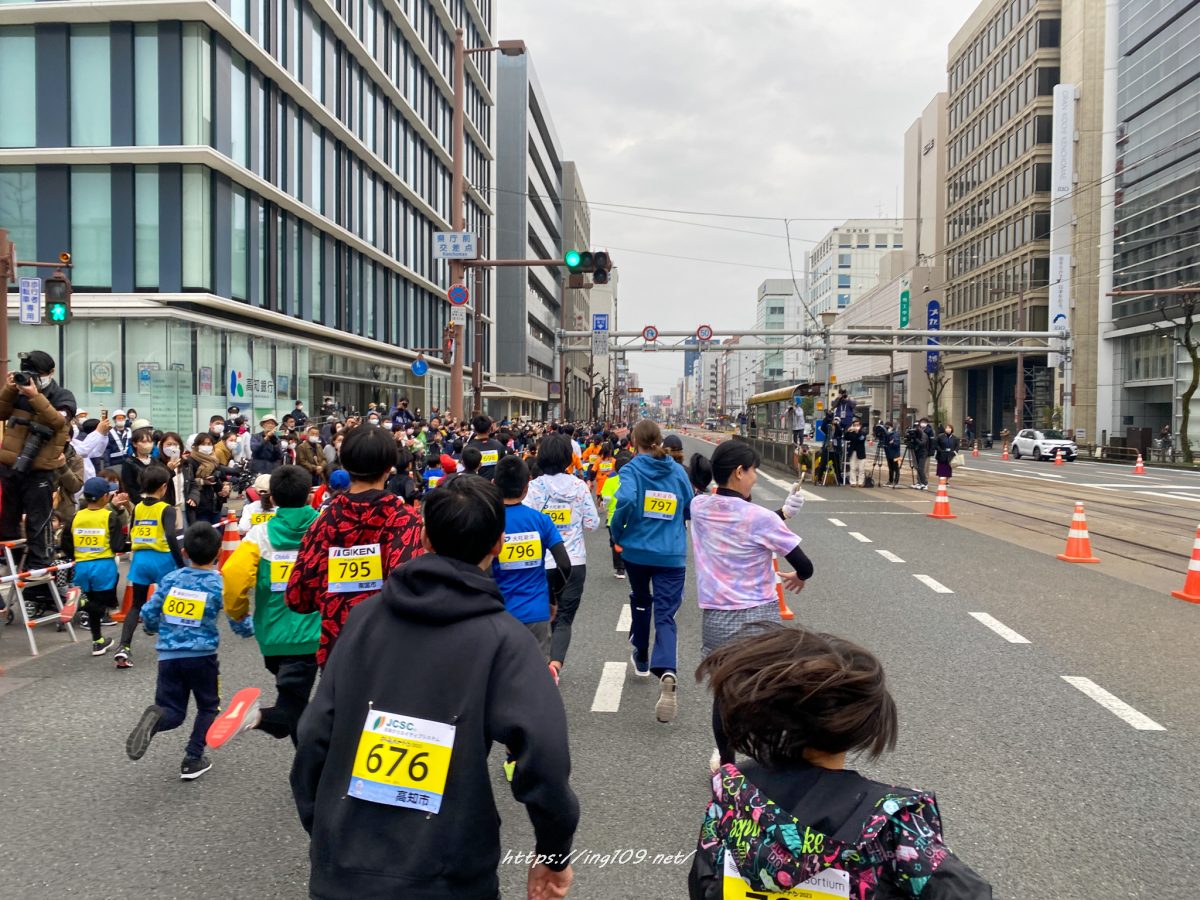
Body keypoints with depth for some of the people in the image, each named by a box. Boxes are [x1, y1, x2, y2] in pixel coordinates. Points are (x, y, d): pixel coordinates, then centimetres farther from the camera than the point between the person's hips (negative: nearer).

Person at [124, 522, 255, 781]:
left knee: (173, 711, 12)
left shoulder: (170, 579, 4)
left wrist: (155, 629, 30)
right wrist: (251, 629, 20)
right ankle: (193, 760, 12)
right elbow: (239, 623, -3)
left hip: (168, 656, 3)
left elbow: (148, 614, 7)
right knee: (208, 707, 19)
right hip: (201, 655, -2)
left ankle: (155, 718, -22)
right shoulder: (221, 584, -5)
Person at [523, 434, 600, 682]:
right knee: (564, 618, 2)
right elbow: (592, 524, 0)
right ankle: (556, 662, -20)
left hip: (541, 563, 1)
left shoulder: (533, 487, -6)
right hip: (574, 562, -1)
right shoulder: (579, 486, -4)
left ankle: (544, 661, 32)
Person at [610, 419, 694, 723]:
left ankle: (641, 658, 43)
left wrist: (617, 532, -8)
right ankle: (666, 673, -27)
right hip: (672, 554, 1)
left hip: (636, 550, 0)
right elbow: (690, 508, 10)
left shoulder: (631, 469, -6)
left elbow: (626, 501, -24)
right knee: (665, 615, -3)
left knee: (640, 602, 25)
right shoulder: (678, 471, 4)